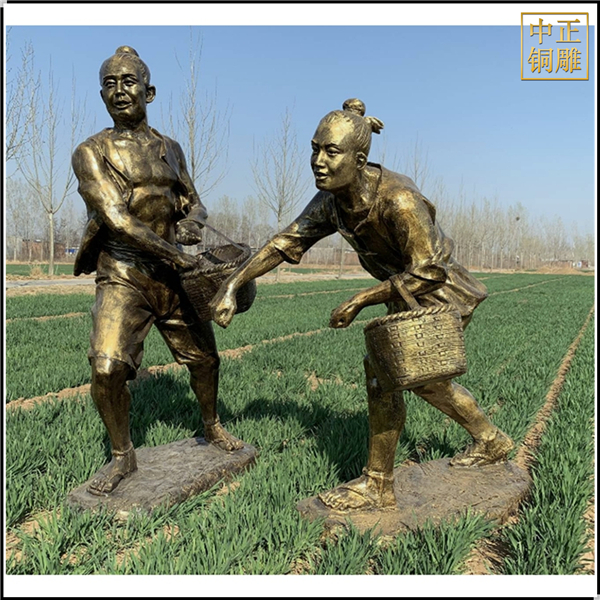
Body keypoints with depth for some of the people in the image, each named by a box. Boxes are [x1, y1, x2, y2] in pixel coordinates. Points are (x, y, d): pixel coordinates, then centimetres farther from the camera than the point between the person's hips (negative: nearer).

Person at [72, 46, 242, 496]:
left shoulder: (170, 149, 10)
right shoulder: (91, 152, -5)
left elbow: (194, 203, 16)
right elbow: (116, 220, -17)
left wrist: (193, 222, -8)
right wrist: (173, 254, -19)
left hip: (172, 274, 5)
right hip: (122, 276, -4)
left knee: (203, 356, 12)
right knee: (107, 366, -18)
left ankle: (212, 426, 39)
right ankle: (123, 457, 7)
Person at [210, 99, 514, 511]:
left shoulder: (398, 199, -33)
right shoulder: (331, 201, -11)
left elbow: (429, 272, -30)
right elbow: (287, 242, -5)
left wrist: (359, 301, -27)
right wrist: (233, 284, -11)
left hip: (443, 296, -8)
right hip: (408, 295, 9)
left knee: (382, 370, -14)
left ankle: (378, 486, 5)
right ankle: (492, 442, 44)